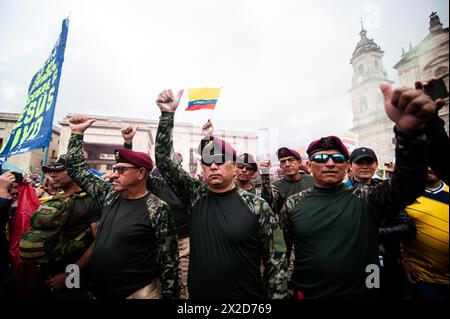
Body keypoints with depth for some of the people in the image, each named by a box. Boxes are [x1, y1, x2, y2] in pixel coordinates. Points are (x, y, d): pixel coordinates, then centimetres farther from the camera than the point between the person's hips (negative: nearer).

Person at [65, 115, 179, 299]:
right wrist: (77, 133, 5)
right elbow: (77, 170, 9)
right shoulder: (110, 195, 0)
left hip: (139, 292, -6)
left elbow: (168, 261, -14)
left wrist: (170, 295, -10)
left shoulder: (157, 210, -18)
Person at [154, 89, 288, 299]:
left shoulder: (257, 207, -14)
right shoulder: (196, 195, -5)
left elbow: (276, 260, -8)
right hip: (197, 294, 4)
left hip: (246, 296, -3)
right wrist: (167, 114, -14)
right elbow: (164, 161, -8)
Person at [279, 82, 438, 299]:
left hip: (362, 293, 2)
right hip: (307, 293, -1)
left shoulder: (366, 200, -7)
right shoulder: (293, 205, -8)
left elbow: (408, 184, -23)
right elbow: (281, 252, -3)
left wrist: (408, 132, -38)